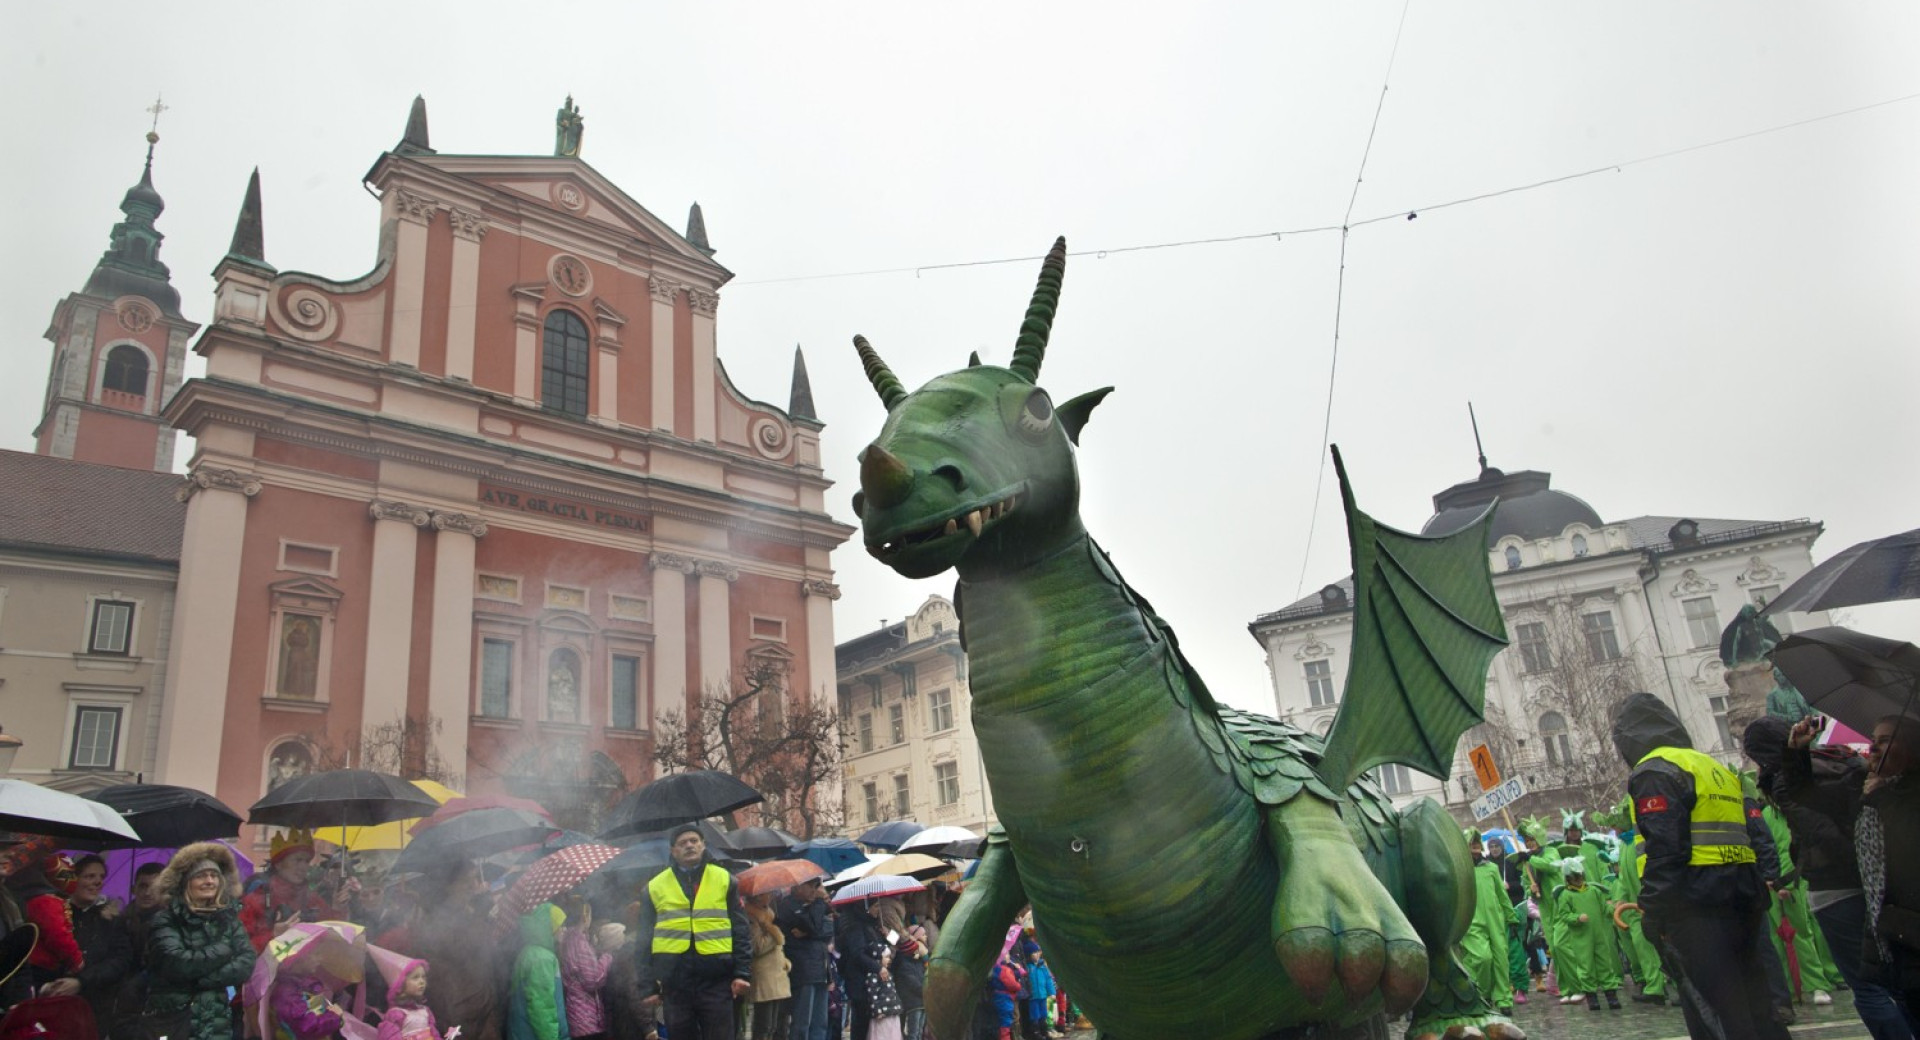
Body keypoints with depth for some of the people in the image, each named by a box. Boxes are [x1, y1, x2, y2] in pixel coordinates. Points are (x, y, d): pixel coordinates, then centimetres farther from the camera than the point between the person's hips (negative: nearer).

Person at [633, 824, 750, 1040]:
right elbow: (646, 940, 10)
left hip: (716, 978, -1)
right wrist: (648, 985, 5)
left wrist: (743, 973, -4)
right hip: (674, 981, 1)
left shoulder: (724, 879, 7)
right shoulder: (655, 886, 8)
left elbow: (740, 932, 5)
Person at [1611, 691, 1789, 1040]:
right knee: (1753, 1004, 15)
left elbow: (1663, 848, -18)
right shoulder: (1719, 769, 21)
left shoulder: (1653, 772, -8)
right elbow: (1756, 838, 19)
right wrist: (1756, 899, 21)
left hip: (1693, 906, -9)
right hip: (1741, 903, 9)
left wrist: (1652, 911, -15)